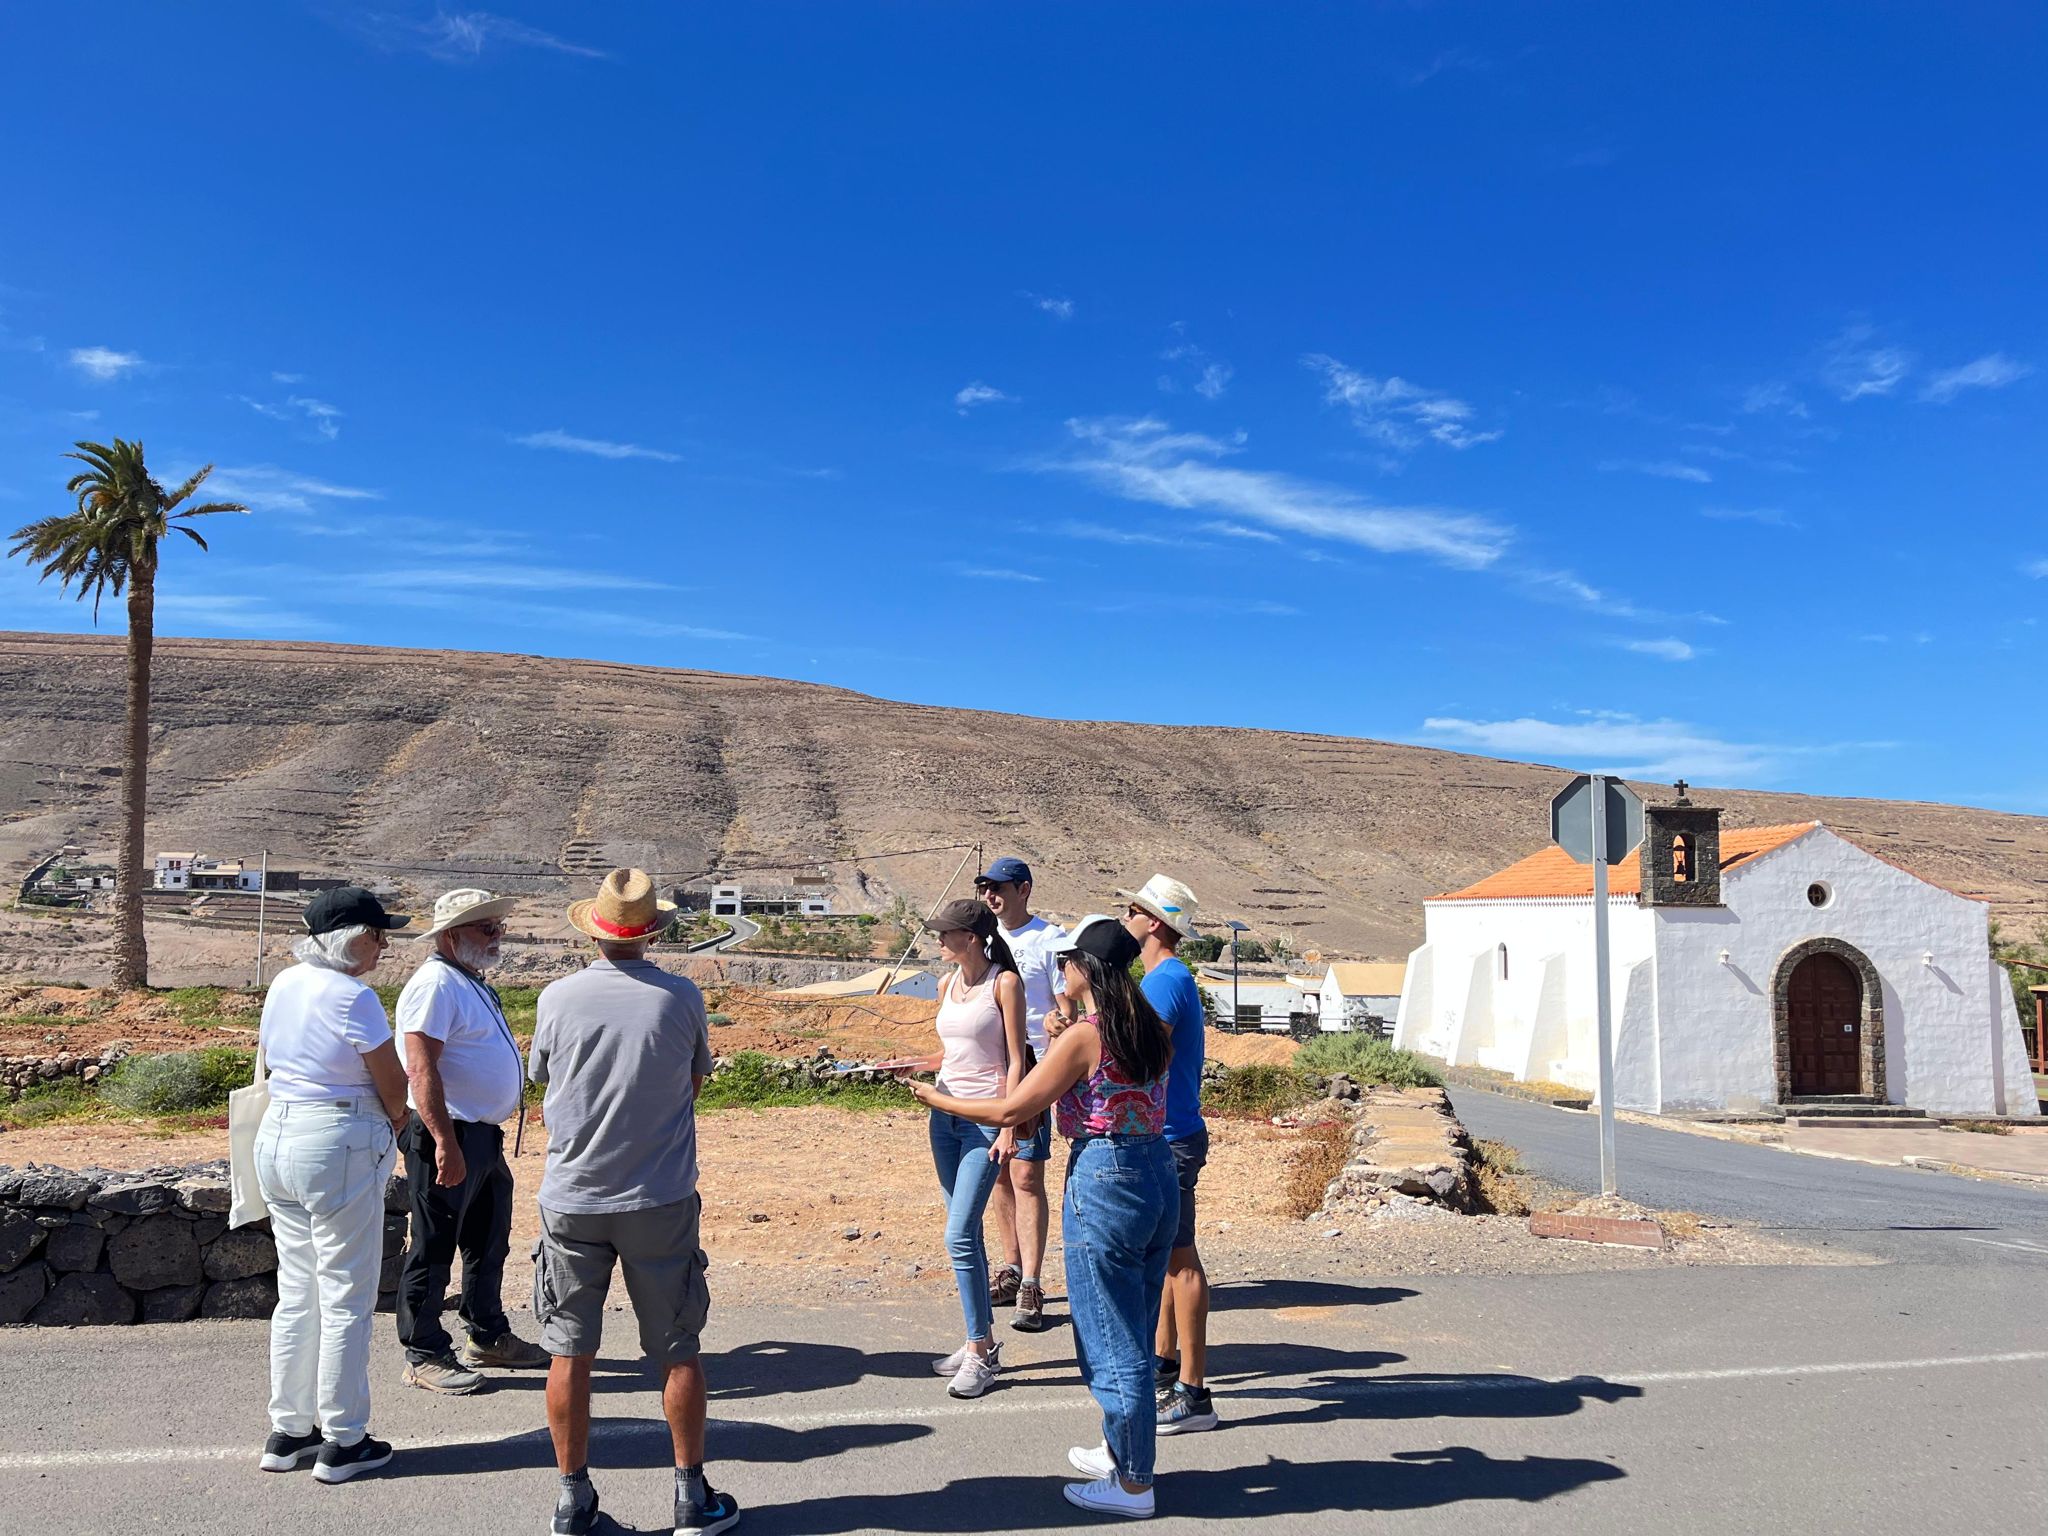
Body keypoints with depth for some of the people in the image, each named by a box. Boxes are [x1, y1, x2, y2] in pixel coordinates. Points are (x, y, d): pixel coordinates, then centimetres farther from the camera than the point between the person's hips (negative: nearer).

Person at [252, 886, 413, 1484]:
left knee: (296, 1293, 17)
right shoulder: (352, 997, -18)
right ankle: (342, 1443, 11)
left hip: (276, 1137, 9)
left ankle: (287, 1432, 26)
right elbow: (392, 1085, -12)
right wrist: (394, 1123, 10)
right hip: (339, 1146, -8)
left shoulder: (283, 984, 7)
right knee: (346, 1300, 2)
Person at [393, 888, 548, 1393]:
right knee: (433, 1249, 1)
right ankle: (424, 1356, 13)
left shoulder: (472, 983, 15)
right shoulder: (435, 984, -17)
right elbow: (422, 1071, -24)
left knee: (489, 1242, 20)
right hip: (446, 1137, -10)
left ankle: (488, 1336, 34)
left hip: (484, 1135, 10)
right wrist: (446, 1143, -27)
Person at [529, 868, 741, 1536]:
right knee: (677, 1351, 11)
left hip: (572, 1199, 1)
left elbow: (542, 1078, 9)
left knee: (570, 1353, 12)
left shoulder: (557, 998, -8)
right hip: (659, 1202, 0)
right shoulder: (681, 998, -9)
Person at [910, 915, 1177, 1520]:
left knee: (1111, 1343, 5)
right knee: (1134, 1334, 22)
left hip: (1103, 1183, -8)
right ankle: (1126, 1451, 37)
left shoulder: (1082, 1036, -16)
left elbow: (1011, 1111, -13)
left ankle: (1132, 1483, 17)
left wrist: (939, 1099, 0)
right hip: (1157, 1175, 8)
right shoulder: (1150, 1031, 5)